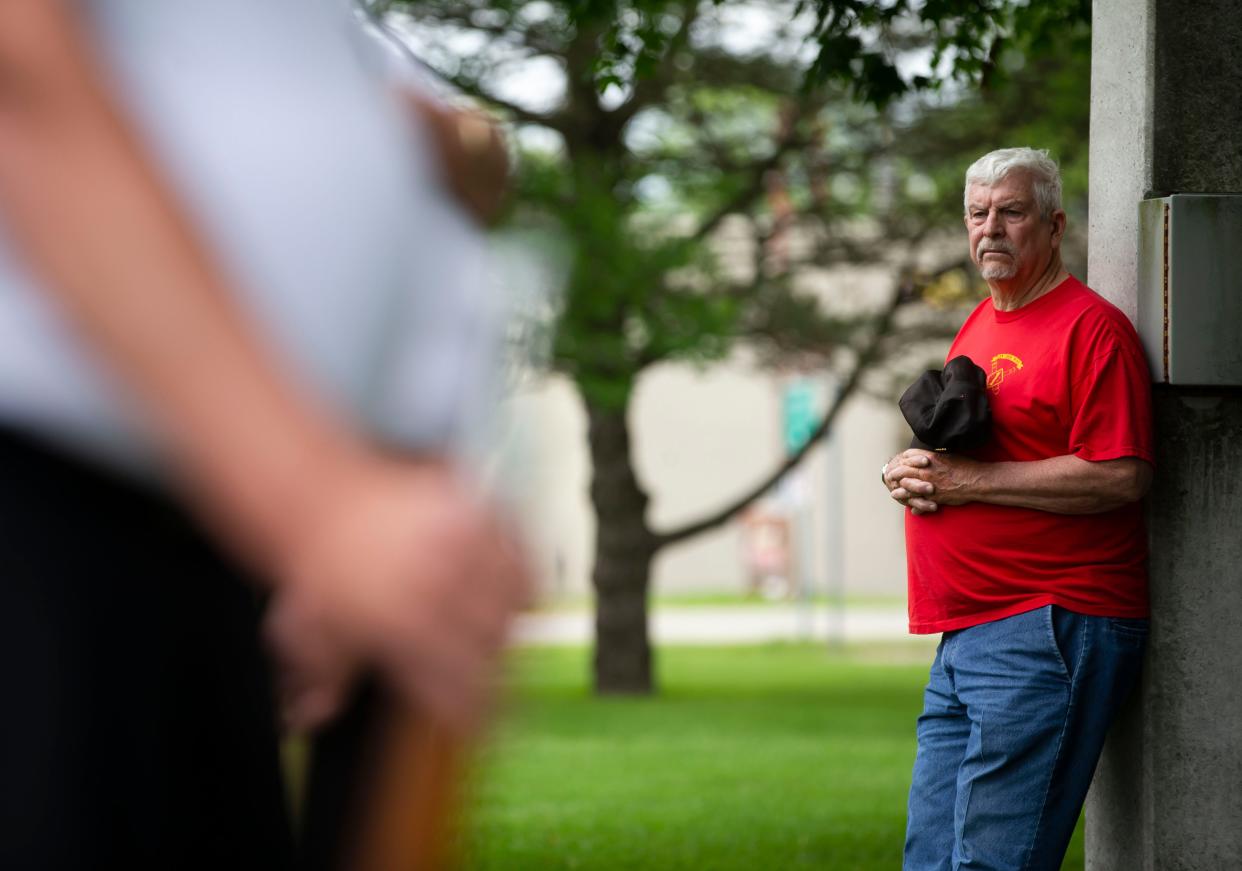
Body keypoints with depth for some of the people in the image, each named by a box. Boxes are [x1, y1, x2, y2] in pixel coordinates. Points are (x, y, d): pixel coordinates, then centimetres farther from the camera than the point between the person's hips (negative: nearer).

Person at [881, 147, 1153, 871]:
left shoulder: (1092, 327, -7)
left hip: (1049, 632, -9)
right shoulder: (977, 328, 21)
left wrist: (969, 480, -15)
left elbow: (1121, 478, -18)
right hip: (965, 637, 9)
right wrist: (911, 475, 6)